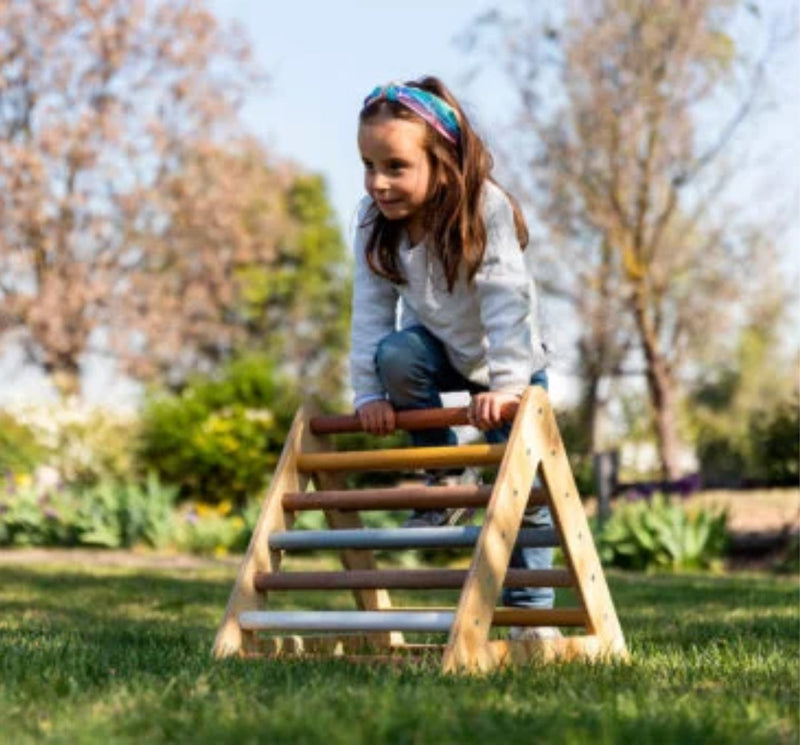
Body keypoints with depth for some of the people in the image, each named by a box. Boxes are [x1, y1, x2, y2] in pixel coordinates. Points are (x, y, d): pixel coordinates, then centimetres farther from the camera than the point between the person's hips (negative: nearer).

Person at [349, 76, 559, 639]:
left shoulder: (486, 209, -31)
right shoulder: (374, 219, -18)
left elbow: (506, 302, -36)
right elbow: (371, 311, -17)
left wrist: (505, 386, -43)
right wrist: (369, 393, -23)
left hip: (510, 361, -3)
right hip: (441, 350, 3)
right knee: (395, 354, -31)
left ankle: (530, 611, 7)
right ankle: (446, 476, -7)